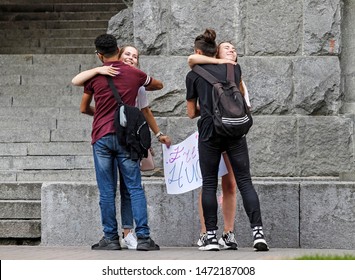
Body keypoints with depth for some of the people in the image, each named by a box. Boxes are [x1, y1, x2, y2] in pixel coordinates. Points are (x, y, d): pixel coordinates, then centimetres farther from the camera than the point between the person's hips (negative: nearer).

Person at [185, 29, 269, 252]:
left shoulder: (194, 75, 6)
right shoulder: (234, 69, 14)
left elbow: (191, 113, 14)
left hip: (210, 131, -2)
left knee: (209, 184, 5)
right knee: (245, 181, 0)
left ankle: (211, 236, 3)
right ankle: (258, 231, -12)